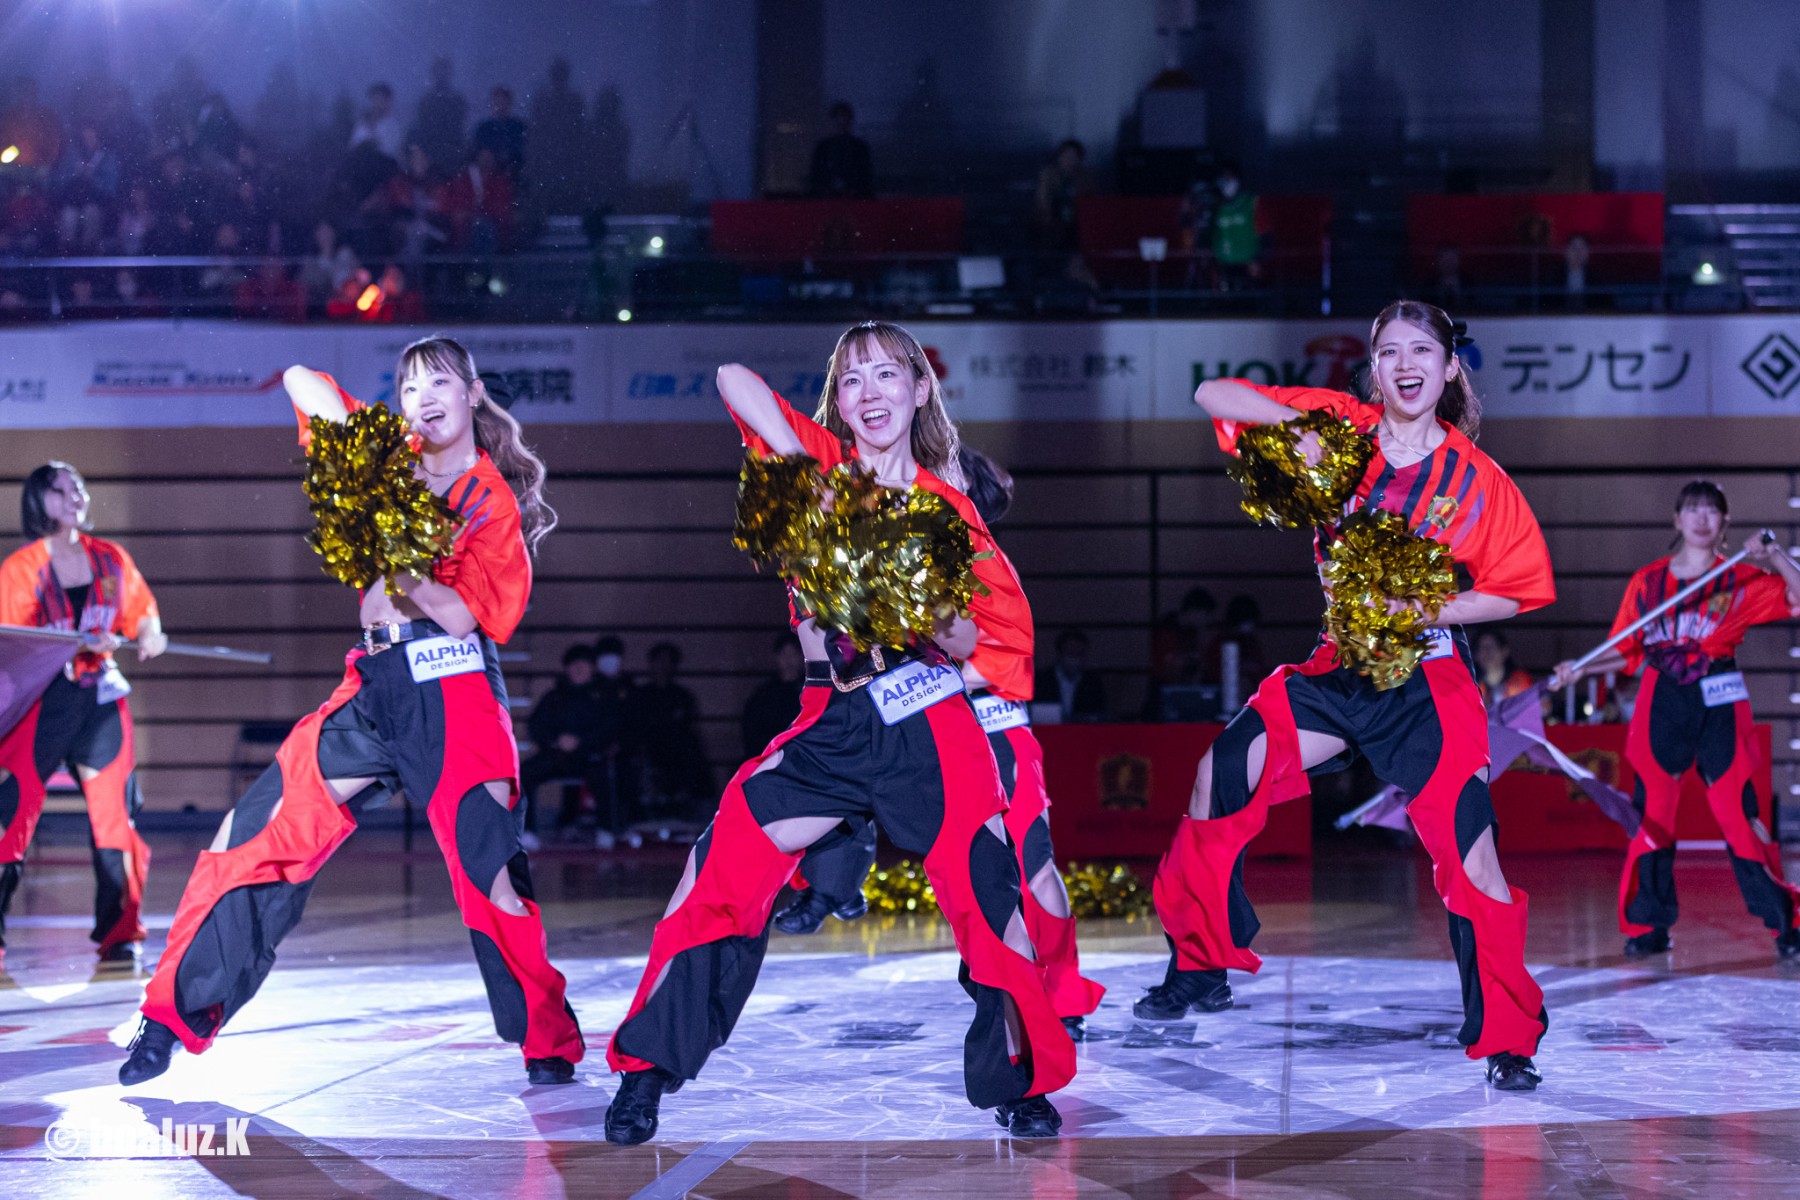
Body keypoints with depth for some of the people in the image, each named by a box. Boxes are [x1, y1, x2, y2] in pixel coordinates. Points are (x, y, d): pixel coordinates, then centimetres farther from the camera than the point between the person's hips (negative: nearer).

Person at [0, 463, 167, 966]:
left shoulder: (110, 558, 9)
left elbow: (142, 611, 19)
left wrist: (150, 636, -4)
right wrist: (79, 644, -18)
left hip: (101, 696, 3)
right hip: (42, 701, -3)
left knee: (114, 814, 0)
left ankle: (119, 933, 10)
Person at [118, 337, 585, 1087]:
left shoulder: (497, 503, 2)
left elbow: (476, 616, -10)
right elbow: (301, 383, 13)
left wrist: (404, 571, -26)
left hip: (453, 688, -5)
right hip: (374, 687, 5)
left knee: (489, 869, -15)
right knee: (254, 836, 1)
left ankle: (549, 1042, -2)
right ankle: (176, 1015, 10)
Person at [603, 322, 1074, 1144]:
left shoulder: (946, 502, 8)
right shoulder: (822, 462, 7)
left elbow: (969, 638, 5)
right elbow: (734, 379, -5)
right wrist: (804, 473, -14)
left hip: (929, 720, 0)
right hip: (832, 723, 0)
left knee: (988, 889, -8)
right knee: (724, 856, -10)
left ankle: (1020, 1079, 10)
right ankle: (648, 1064, 1)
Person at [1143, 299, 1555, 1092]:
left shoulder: (1478, 480, -7)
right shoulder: (1339, 428, -1)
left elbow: (1521, 589, -2)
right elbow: (1213, 396, -1)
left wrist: (1425, 609, -16)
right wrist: (1292, 425, -19)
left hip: (1428, 681, -3)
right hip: (1337, 669, 3)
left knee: (1469, 855, -10)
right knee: (1220, 776, -4)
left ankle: (1508, 1039, 4)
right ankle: (1200, 968, 14)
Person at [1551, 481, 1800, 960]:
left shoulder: (1743, 580, 5)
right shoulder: (1646, 582, 9)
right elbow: (1627, 651, 12)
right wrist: (1580, 669, -1)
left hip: (1720, 704, -2)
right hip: (1661, 704, 2)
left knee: (1739, 813, -6)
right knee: (1651, 812, 0)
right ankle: (1649, 925, 9)